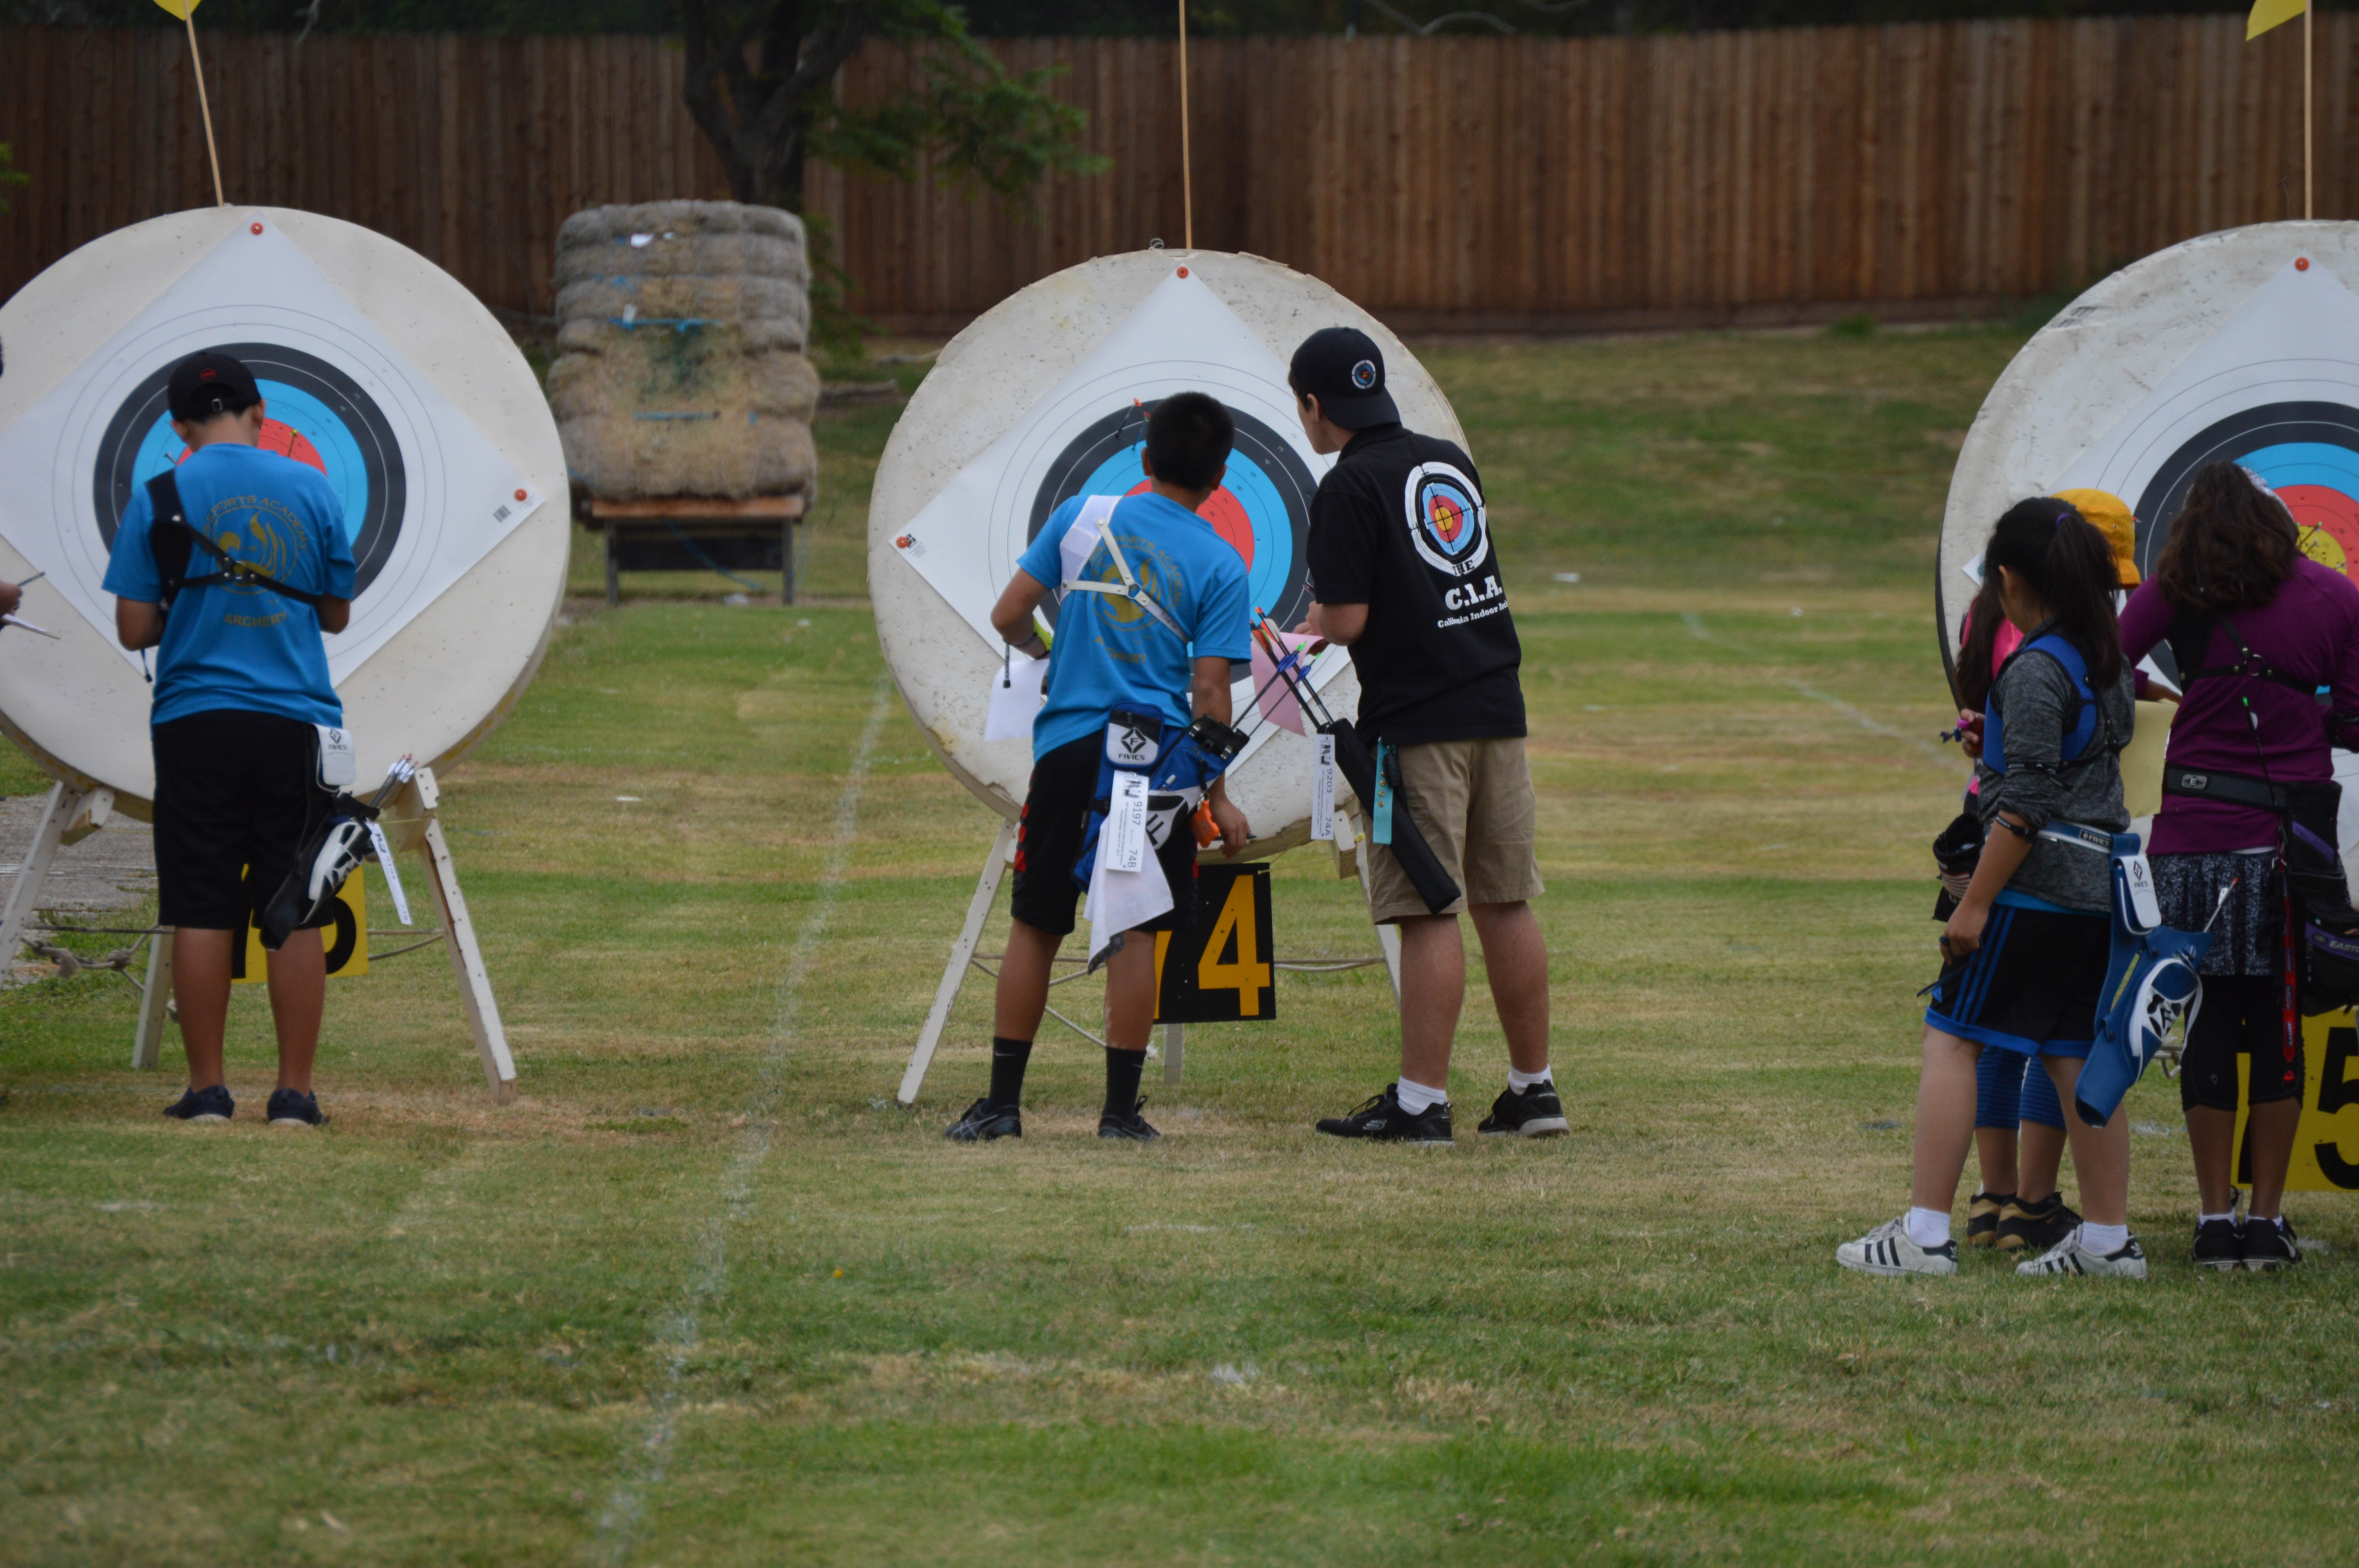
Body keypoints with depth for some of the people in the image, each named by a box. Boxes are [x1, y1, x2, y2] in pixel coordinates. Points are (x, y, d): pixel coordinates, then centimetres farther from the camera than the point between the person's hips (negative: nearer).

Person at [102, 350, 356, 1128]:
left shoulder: (160, 496, -3)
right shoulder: (311, 488, 2)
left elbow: (134, 628, -3)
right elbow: (337, 613, 11)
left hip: (195, 721, -1)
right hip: (295, 722, 1)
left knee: (201, 913, 4)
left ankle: (207, 1087, 5)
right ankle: (294, 1091, 3)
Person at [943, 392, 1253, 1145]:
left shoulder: (1083, 517, 1)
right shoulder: (1221, 566, -3)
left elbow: (1007, 617, 3)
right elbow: (1209, 693, -5)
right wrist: (1218, 797, 3)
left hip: (1067, 747, 2)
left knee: (1035, 926, 9)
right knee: (1136, 932, 3)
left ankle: (1002, 1102, 11)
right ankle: (1121, 1108, 3)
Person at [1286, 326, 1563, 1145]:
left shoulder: (1351, 487, -10)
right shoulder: (1451, 464, 13)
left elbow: (1347, 620, -14)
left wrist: (1310, 628, 8)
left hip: (1416, 723, -7)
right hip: (1497, 708, 7)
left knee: (1428, 912, -7)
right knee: (1506, 903, 11)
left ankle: (1420, 1100, -5)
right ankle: (1534, 1087, 15)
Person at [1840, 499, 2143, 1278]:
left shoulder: (2034, 673, -14)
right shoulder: (2107, 659, 10)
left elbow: (2026, 807, -18)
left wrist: (1975, 905, -15)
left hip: (2038, 884, -8)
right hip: (2100, 886, 8)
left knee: (1952, 1037, -4)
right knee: (2077, 1054, 12)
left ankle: (1925, 1233, -8)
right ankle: (2109, 1237, 12)